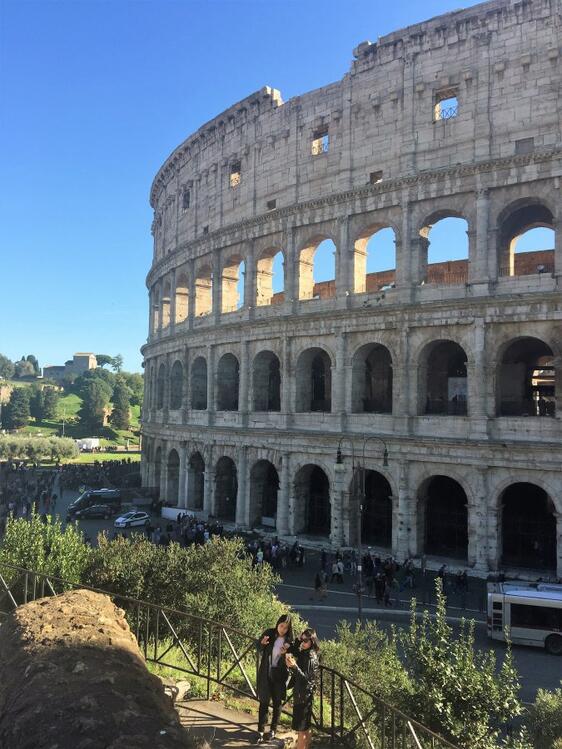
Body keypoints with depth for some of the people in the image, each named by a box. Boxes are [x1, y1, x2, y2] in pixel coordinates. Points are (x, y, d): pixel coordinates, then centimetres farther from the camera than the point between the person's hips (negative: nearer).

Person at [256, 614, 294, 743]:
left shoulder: (289, 640, -12)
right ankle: (260, 731, 16)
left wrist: (285, 653, -30)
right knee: (264, 702, 5)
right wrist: (262, 643, -19)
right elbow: (259, 648, 4)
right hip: (265, 673, 0)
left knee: (277, 703, 13)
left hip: (280, 675, 0)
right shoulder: (269, 633, -9)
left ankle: (273, 730, 31)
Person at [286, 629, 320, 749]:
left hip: (304, 695, -9)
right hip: (301, 694, 9)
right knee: (305, 727, 18)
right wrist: (290, 665, -3)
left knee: (301, 728, -1)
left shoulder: (311, 657, -20)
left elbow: (307, 679, -24)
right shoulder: (303, 654, 5)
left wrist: (294, 667, -33)